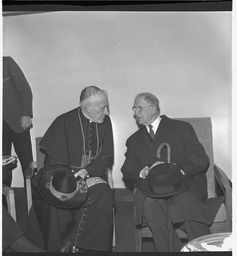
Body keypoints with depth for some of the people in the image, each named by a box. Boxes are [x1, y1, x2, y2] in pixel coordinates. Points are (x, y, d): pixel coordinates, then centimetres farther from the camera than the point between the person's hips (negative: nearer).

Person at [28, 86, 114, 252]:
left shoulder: (105, 122, 2)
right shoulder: (64, 122, -9)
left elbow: (106, 158, 5)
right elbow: (53, 162, -6)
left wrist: (87, 171, -14)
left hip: (92, 174, 3)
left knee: (104, 195, -29)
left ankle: (71, 241, -16)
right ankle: (59, 246, -10)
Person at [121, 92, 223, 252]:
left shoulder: (181, 128, 10)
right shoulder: (134, 140, 21)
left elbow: (202, 160, 1)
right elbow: (127, 169, 7)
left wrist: (176, 168, -16)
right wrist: (144, 171, -16)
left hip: (187, 182, -2)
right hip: (154, 188, 2)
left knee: (181, 204, -34)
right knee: (149, 202, -33)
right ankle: (172, 249, -24)